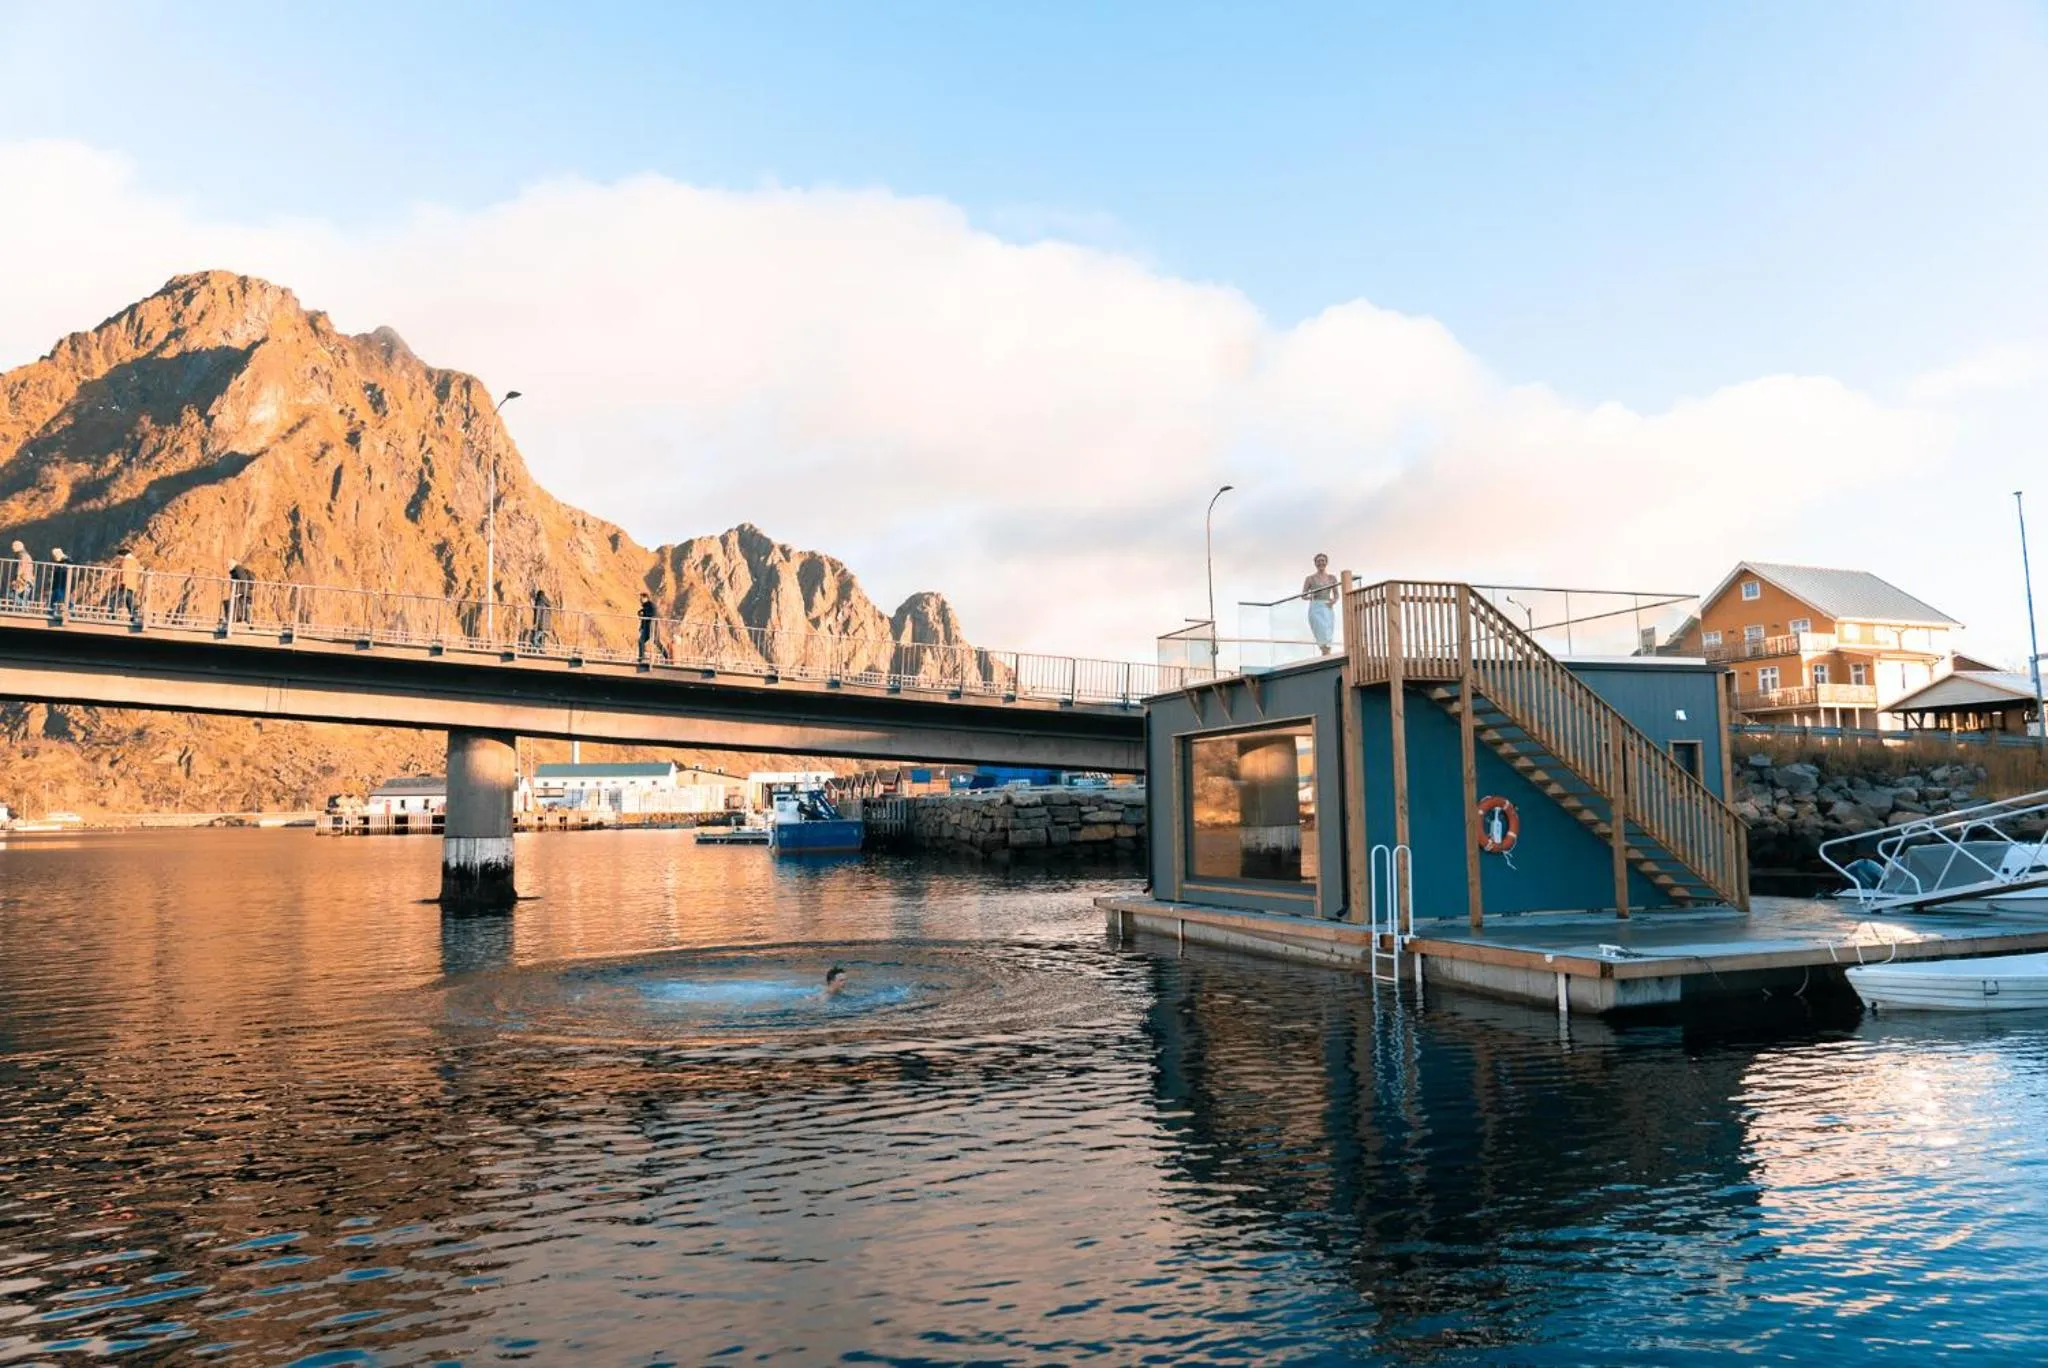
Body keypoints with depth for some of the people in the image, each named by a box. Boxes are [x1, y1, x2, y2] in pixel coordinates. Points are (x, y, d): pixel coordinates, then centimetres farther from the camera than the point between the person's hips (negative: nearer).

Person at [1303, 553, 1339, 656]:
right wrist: (1311, 597, -15)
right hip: (1316, 608, -3)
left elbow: (1336, 595, 16)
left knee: (1328, 638, -3)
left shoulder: (1332, 578, 12)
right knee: (1323, 635, -16)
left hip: (1328, 609, 3)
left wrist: (1334, 600, -6)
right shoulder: (1310, 579, 4)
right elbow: (1303, 595, 5)